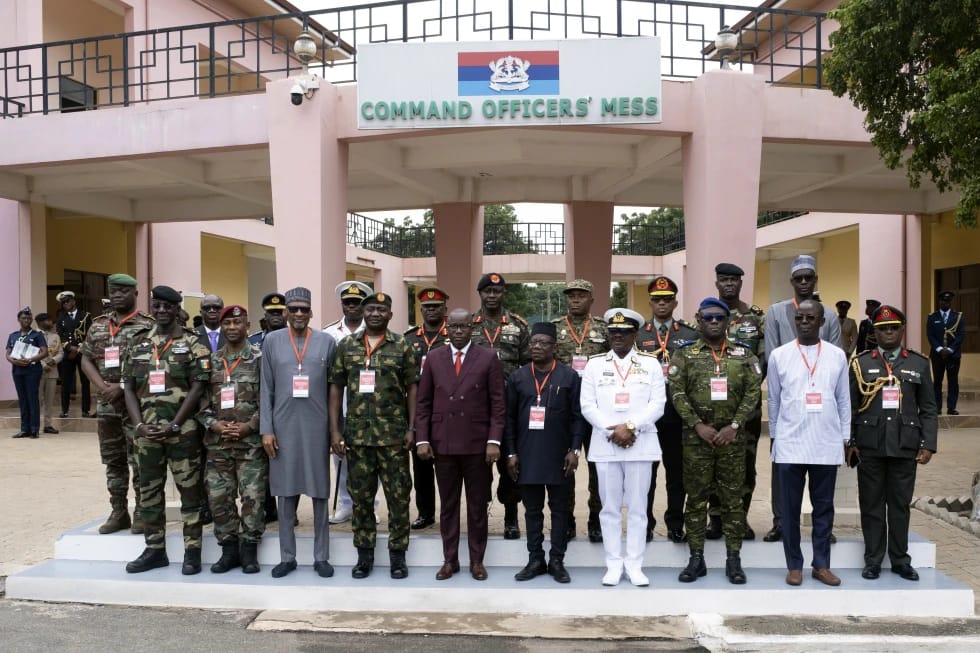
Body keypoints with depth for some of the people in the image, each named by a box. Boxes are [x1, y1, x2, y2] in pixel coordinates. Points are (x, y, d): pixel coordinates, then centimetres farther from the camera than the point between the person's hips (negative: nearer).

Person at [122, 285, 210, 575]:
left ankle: (192, 551, 8)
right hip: (147, 431, 5)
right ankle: (155, 549, 23)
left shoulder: (193, 343, -2)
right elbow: (129, 387, 9)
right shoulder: (138, 343, 11)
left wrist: (174, 425, -13)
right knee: (149, 491, 11)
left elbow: (198, 387, -7)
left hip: (183, 430, -4)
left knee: (189, 490, 1)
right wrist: (140, 424, -4)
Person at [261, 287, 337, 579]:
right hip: (283, 428, 1)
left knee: (320, 494, 5)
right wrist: (266, 429, -1)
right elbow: (266, 389, 5)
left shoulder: (327, 342, 3)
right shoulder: (272, 341, 6)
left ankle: (321, 557, 16)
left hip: (317, 428, -1)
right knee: (285, 494, 7)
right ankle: (287, 557, 19)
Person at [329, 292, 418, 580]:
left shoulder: (402, 346, 0)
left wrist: (412, 429, -6)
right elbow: (336, 388, 6)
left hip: (393, 435, -2)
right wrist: (334, 430, 0)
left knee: (398, 496, 4)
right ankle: (364, 554, 22)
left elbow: (412, 388, 1)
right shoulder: (346, 346, 5)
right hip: (357, 435, 2)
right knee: (360, 496, 9)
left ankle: (398, 554, 17)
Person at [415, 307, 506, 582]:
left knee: (477, 505, 8)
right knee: (447, 505, 10)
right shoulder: (433, 358, 6)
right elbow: (424, 403, 6)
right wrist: (422, 439, -2)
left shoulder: (488, 358, -1)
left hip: (477, 444, -1)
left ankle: (476, 560, 20)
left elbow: (497, 404, -2)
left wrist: (494, 441, -10)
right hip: (442, 444, 2)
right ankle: (449, 559, 21)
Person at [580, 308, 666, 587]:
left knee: (637, 507, 5)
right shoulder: (595, 364, 5)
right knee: (610, 507, 6)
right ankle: (614, 564, 16)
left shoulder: (651, 363, 4)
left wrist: (631, 427, -14)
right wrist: (613, 430, -11)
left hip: (641, 445, 0)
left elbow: (657, 404, -3)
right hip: (605, 445, 1)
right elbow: (587, 406, -1)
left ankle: (634, 564, 15)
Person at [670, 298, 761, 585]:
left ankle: (733, 559, 15)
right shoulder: (685, 354, 2)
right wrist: (698, 425, -12)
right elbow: (677, 393, -4)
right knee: (696, 498, 5)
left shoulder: (744, 354, 5)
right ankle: (696, 558, 14)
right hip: (696, 436, 0)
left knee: (732, 498, 6)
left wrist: (734, 426, -10)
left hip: (732, 436, 1)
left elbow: (753, 392, 0)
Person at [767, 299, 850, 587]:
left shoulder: (837, 355, 5)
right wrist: (774, 437, 10)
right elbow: (773, 400, 8)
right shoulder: (779, 355, 1)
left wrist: (845, 438, 8)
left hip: (827, 444, 1)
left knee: (824, 507, 9)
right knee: (790, 508, 5)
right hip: (790, 444, -1)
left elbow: (843, 400, 10)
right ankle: (794, 565, 15)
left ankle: (821, 565, 19)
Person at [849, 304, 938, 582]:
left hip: (905, 445, 1)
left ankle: (900, 560, 20)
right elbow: (850, 407, 3)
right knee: (871, 504, 6)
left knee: (900, 504, 8)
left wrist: (928, 444, -1)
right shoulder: (861, 363, 4)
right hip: (870, 446, 0)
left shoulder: (919, 363, 7)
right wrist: (849, 443, -1)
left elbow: (928, 409, 6)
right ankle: (873, 560, 15)